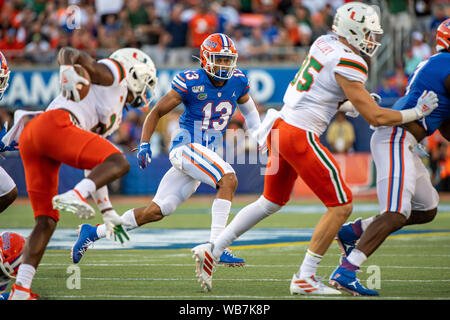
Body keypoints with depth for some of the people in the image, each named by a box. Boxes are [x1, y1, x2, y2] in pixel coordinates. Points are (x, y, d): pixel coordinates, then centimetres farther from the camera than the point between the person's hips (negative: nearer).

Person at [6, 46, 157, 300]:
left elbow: (95, 168, 37)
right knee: (119, 163, -16)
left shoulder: (113, 115, 38)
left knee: (47, 222, 6)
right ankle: (74, 197, -38)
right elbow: (67, 52, 3)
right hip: (55, 124, -9)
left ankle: (20, 290, -4)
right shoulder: (114, 74, 16)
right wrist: (67, 72, -19)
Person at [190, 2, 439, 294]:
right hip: (300, 136, -9)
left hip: (281, 126, 9)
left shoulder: (324, 43, 10)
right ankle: (305, 278, 0)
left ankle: (213, 250, 24)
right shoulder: (348, 64, -15)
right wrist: (417, 113, -3)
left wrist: (353, 104, 15)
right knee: (341, 206, -2)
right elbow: (376, 118, -14)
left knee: (272, 202, 24)